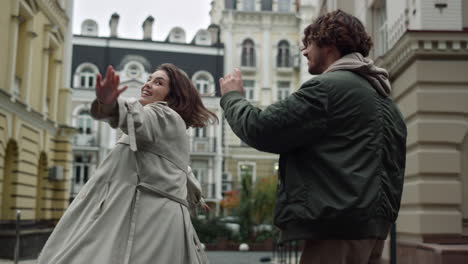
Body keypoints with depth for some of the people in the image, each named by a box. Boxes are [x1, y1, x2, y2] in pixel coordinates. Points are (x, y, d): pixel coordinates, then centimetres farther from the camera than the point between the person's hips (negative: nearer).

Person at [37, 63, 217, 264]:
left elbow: (138, 118, -26)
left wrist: (108, 105, -45)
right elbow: (183, 171, 44)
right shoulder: (173, 127, 30)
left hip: (147, 213, -10)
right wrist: (192, 196, 61)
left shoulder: (167, 117, -1)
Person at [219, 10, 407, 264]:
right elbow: (393, 169, 20)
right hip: (374, 224, 10)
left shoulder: (329, 86, -12)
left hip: (338, 225, -10)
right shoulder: (384, 98, 19)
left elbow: (259, 130, -12)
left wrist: (232, 96, 5)